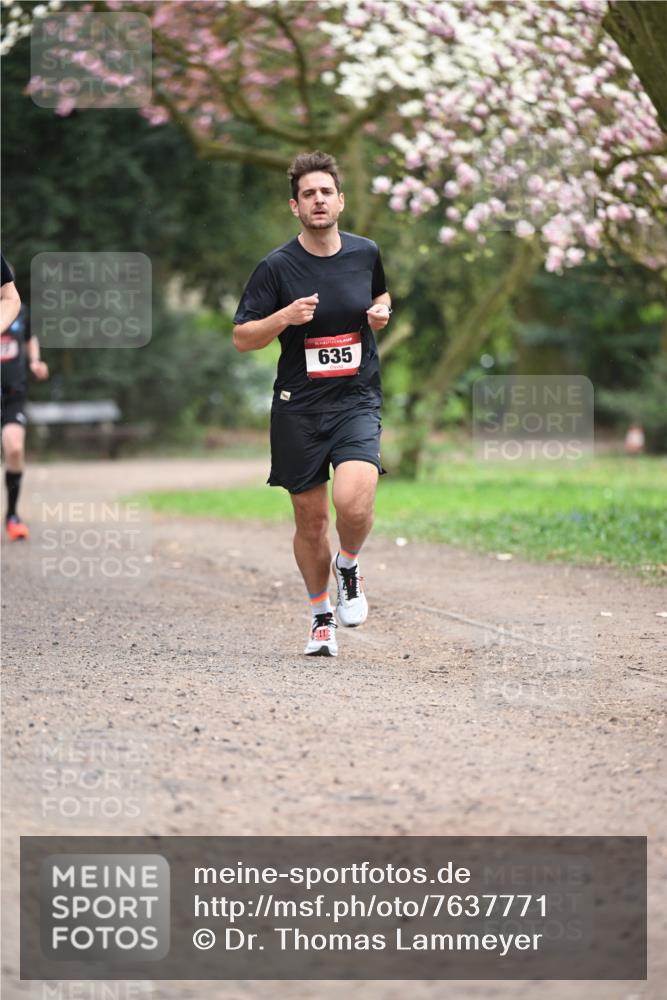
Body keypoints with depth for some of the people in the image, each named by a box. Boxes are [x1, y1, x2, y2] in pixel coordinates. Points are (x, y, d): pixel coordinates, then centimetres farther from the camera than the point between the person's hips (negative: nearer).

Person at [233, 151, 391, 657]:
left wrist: (380, 311, 1)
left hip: (357, 401, 1)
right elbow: (242, 338, -3)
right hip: (298, 408, 0)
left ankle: (349, 568, 11)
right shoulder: (277, 267, -6)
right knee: (311, 519, 6)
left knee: (354, 505, -22)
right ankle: (322, 616, 28)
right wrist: (284, 317, -21)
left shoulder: (366, 253, 3)